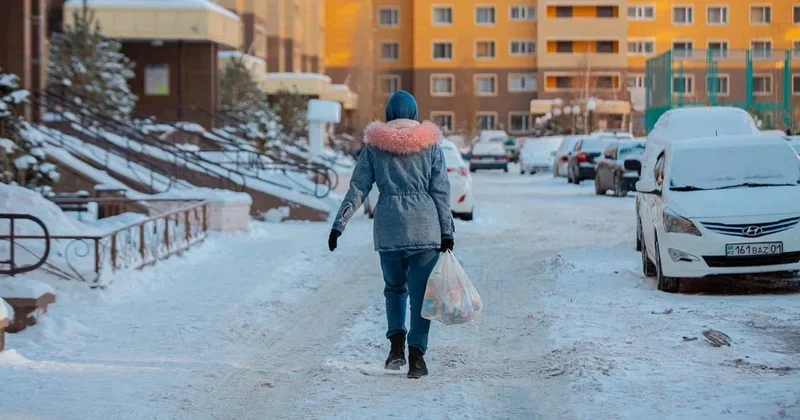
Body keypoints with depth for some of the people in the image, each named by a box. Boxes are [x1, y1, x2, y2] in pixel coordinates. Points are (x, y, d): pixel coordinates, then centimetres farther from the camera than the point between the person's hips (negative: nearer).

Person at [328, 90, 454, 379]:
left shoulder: (375, 145, 4)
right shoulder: (430, 144, 3)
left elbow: (358, 189, 3)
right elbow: (441, 191, 2)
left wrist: (339, 224, 7)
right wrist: (447, 232, 5)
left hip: (388, 226, 1)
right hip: (425, 225, -1)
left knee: (394, 286, 19)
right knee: (420, 290, 4)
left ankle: (396, 341, 2)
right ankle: (416, 352, -7)